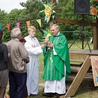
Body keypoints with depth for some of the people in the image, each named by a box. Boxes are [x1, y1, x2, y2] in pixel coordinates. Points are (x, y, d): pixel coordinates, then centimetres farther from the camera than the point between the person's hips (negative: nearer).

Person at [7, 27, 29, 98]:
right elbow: (25, 56, -18)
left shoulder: (8, 44, 1)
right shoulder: (19, 44, -17)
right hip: (19, 69, -7)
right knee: (21, 87, 5)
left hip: (10, 69, 7)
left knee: (12, 87, 15)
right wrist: (26, 61, 3)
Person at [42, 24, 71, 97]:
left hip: (58, 61, -5)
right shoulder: (50, 37, 14)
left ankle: (60, 91, 10)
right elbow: (46, 48, 8)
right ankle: (50, 90, 7)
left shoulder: (62, 37, -2)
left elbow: (62, 47, -15)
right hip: (50, 60, 5)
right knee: (50, 74, 3)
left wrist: (53, 45, -16)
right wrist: (47, 45, -13)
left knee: (58, 75, 0)